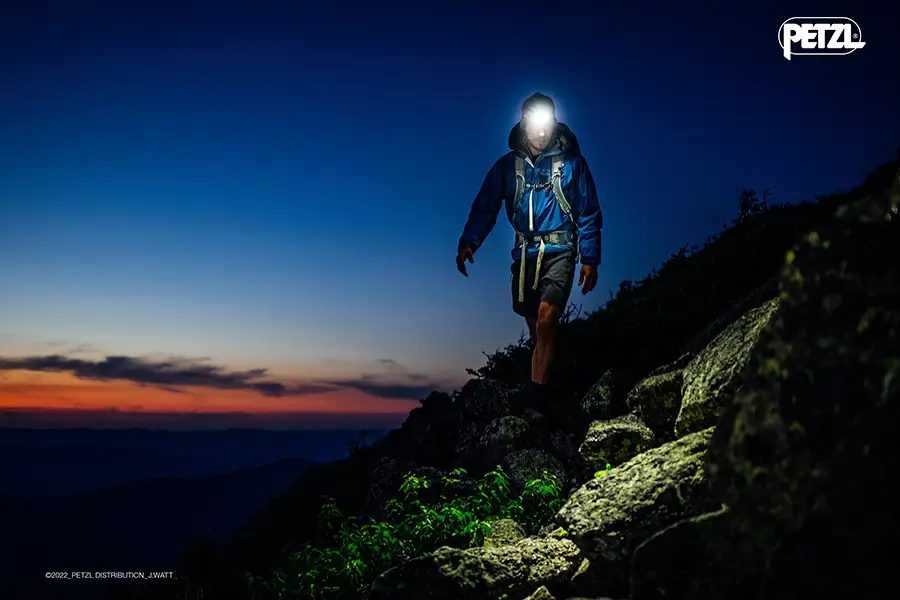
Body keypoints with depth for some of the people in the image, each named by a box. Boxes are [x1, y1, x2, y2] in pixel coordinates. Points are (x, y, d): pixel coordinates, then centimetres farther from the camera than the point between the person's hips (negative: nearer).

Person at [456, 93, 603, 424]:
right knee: (535, 326, 8)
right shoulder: (508, 165, 7)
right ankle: (540, 395, 23)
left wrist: (590, 259, -3)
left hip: (559, 251, -3)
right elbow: (484, 207, 5)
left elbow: (589, 214, 3)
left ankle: (536, 394, -24)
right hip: (525, 252, 3)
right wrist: (468, 242, -11)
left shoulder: (571, 162, 0)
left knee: (546, 316, -21)